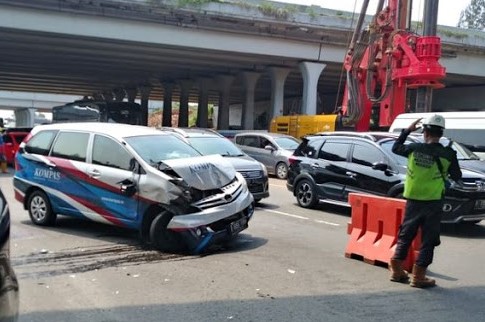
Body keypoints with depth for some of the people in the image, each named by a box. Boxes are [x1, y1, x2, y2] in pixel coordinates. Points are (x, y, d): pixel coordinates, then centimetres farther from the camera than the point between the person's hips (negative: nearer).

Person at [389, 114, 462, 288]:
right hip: (433, 203, -3)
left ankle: (396, 270, 20)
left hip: (413, 200, 3)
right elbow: (457, 177, 3)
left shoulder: (414, 148, -5)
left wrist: (407, 130, 22)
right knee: (428, 240, 6)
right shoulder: (447, 154, -10)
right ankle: (418, 276, 6)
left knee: (405, 235, 16)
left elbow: (395, 148, 15)